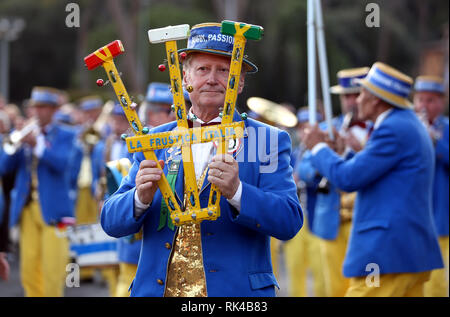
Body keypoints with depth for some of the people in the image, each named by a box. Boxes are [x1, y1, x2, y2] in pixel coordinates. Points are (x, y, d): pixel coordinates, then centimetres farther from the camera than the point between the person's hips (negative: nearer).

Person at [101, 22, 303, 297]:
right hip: (157, 289, 2)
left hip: (234, 292, -2)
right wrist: (141, 198, -15)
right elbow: (111, 222, 5)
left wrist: (236, 192, -25)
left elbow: (290, 222, -9)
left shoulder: (268, 141, 3)